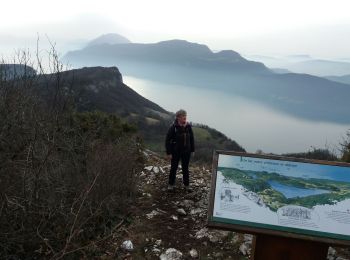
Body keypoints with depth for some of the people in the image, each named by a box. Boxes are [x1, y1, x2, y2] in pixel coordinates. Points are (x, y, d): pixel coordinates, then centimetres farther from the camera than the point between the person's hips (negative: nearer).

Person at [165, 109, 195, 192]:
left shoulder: (188, 126, -4)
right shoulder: (173, 127, -15)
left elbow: (191, 138, 7)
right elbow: (167, 140, -12)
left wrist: (192, 150, 7)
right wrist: (169, 152, -13)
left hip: (186, 152, 3)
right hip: (176, 152, -3)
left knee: (185, 168, 12)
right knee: (173, 168, 11)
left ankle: (186, 184, 26)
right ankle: (171, 184, 27)